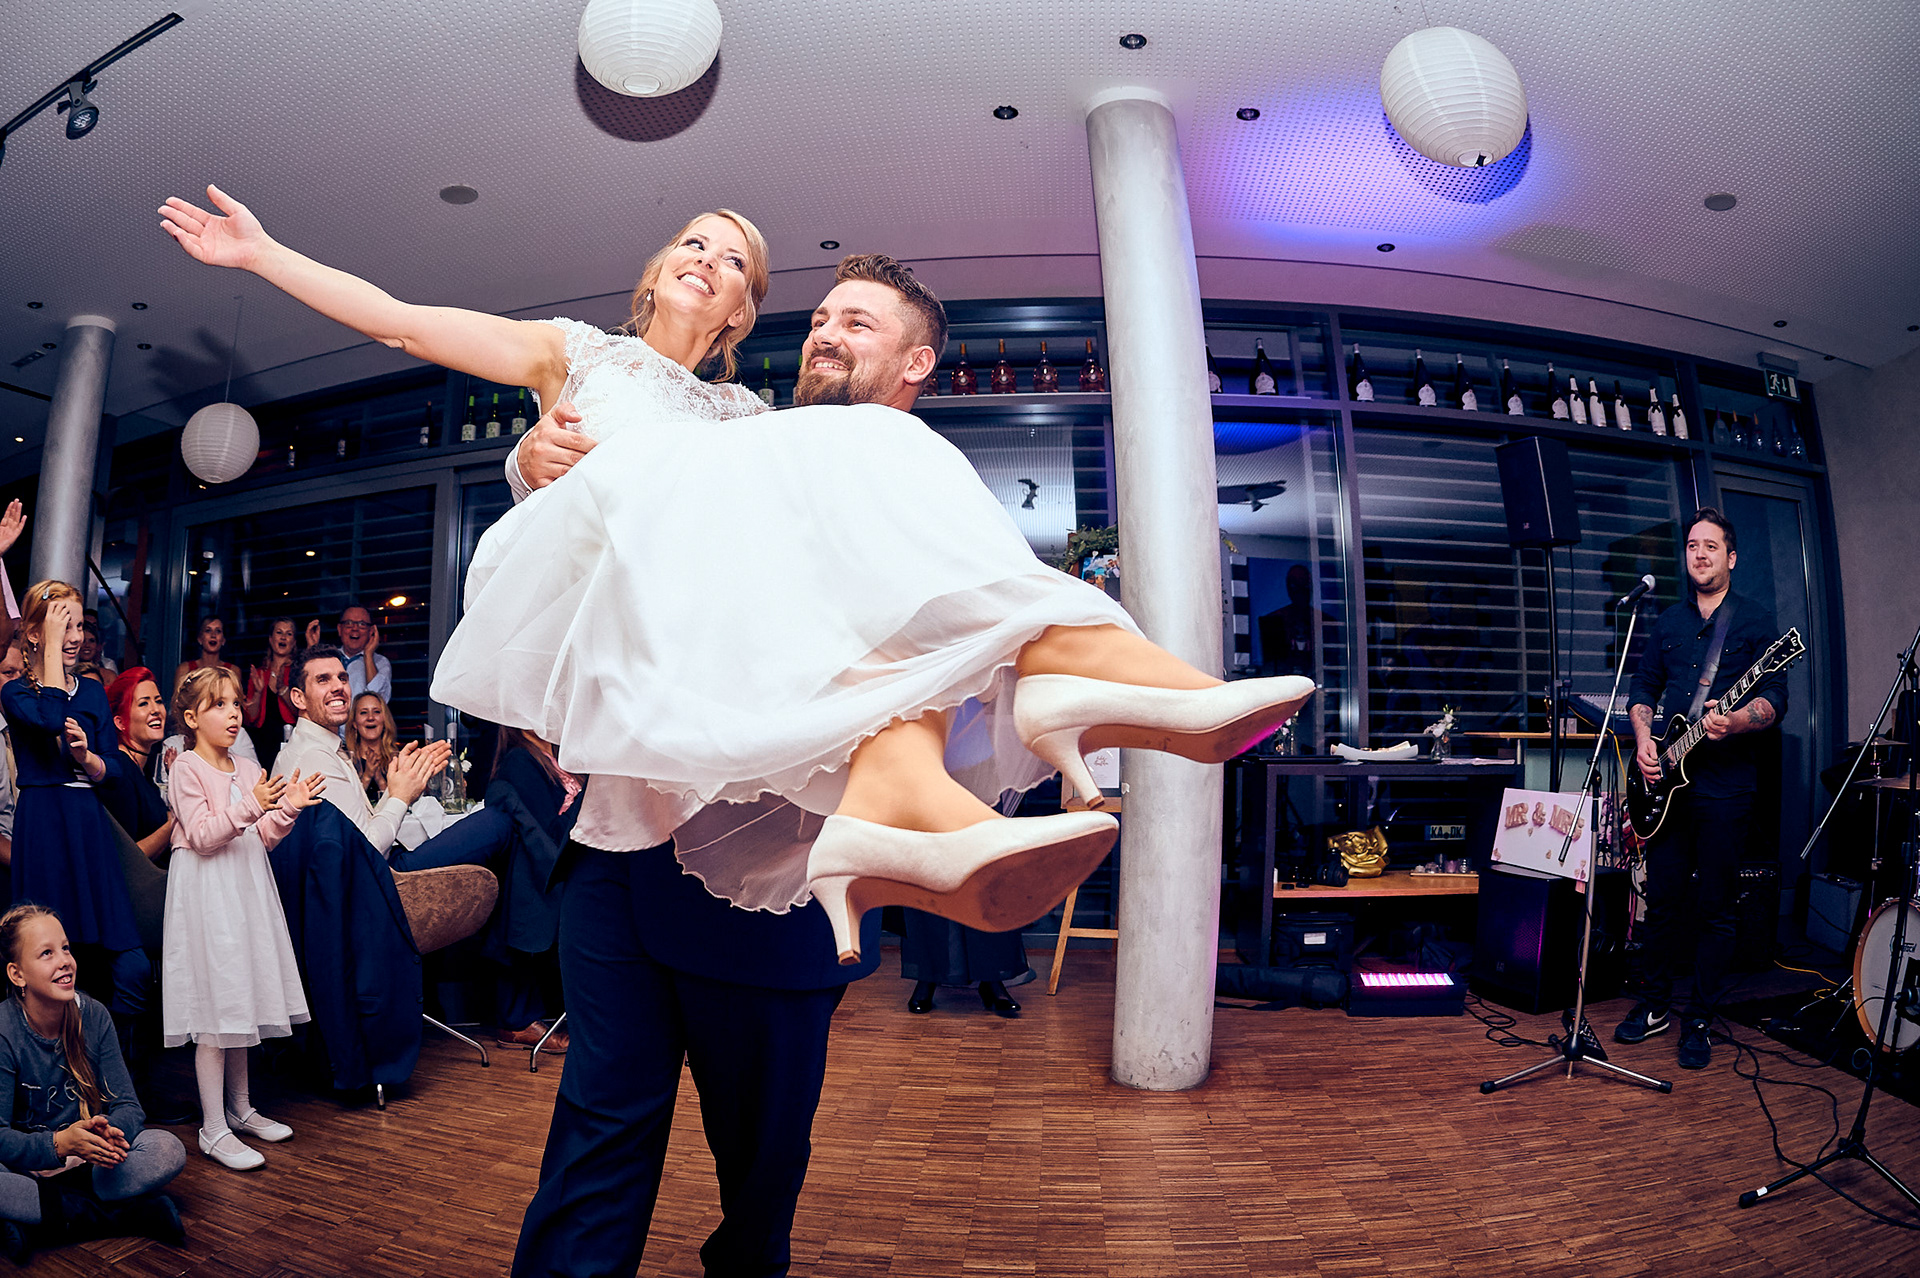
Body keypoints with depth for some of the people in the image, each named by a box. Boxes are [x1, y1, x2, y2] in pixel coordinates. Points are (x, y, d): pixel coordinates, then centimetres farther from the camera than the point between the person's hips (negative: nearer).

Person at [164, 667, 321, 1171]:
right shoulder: (188, 767, -8)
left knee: (242, 998, 14)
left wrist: (287, 810, -4)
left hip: (247, 889, 7)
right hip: (207, 892, -7)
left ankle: (239, 1108, 26)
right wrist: (250, 807, -29)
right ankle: (213, 1128, 3)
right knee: (214, 1003, -6)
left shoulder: (248, 768, 11)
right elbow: (201, 836, -17)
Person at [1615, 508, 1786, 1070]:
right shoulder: (1669, 621, 15)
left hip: (1725, 783, -4)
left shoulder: (1756, 619, 0)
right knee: (1664, 896, 9)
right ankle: (1654, 1004, 21)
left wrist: (1735, 721, -29)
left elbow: (1775, 698, -8)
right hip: (1666, 779, 4)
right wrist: (1643, 739, 0)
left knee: (1715, 907, 2)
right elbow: (1643, 686, 17)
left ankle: (1699, 1021, 14)